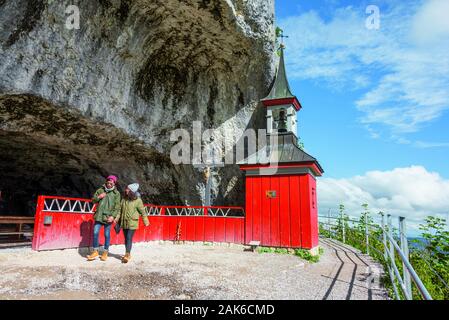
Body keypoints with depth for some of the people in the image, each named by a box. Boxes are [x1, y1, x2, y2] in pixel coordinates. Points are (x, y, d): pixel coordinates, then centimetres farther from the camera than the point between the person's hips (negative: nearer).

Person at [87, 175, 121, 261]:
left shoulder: (116, 193, -1)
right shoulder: (100, 190, 7)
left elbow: (117, 206, -4)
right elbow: (93, 200, 12)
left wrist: (113, 216, -15)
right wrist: (98, 197, -9)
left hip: (108, 217, -2)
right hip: (99, 215, 3)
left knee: (107, 235, 5)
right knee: (95, 233, 2)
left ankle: (105, 253, 18)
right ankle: (95, 251, 17)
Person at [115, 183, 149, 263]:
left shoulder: (138, 200, -10)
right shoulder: (124, 199, 4)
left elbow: (142, 211, -4)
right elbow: (120, 210, 12)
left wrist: (146, 221, -1)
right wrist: (117, 218, 2)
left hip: (132, 223, -5)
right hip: (124, 222, 5)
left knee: (129, 238, -9)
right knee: (126, 239, 13)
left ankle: (127, 255, -4)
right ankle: (128, 254, 26)